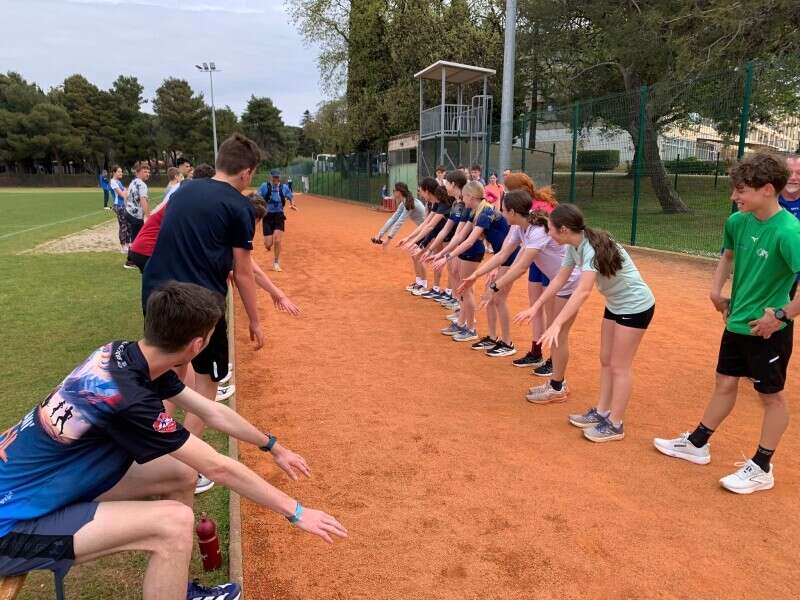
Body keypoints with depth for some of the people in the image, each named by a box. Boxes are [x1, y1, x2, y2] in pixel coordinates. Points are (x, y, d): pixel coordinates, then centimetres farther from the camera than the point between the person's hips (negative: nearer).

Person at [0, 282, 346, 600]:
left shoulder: (127, 355, -6)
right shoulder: (127, 397, -32)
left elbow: (213, 412, 5)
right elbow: (219, 468, -25)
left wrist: (273, 447, 16)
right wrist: (295, 512, -14)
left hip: (49, 480, 9)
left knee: (181, 473, 6)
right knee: (174, 522, -23)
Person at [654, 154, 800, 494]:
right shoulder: (737, 222, -3)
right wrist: (716, 289, 10)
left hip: (768, 330, -7)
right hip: (737, 322, 7)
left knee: (771, 396, 10)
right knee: (725, 384, 19)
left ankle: (761, 468, 25)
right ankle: (697, 444, 33)